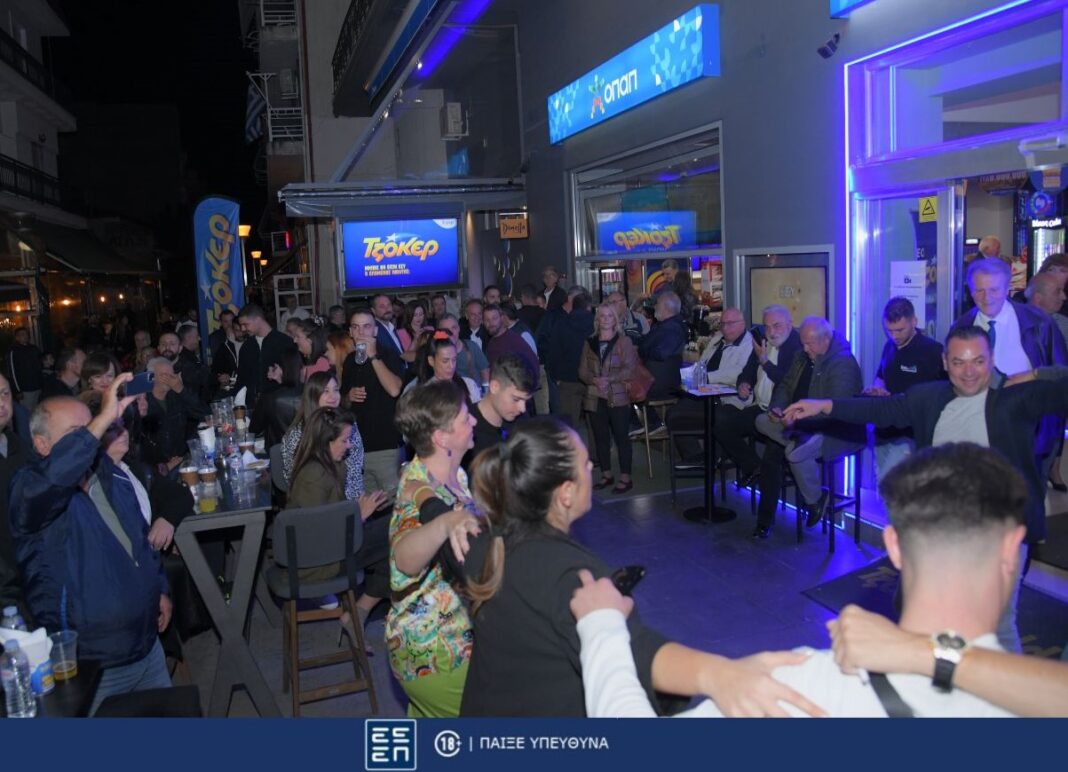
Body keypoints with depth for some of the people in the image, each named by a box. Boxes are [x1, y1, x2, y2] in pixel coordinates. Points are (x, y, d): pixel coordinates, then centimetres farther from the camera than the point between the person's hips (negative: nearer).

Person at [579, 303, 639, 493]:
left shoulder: (624, 342, 0)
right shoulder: (589, 343, 11)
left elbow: (630, 369, -8)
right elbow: (582, 370, 8)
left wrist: (610, 379, -18)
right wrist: (595, 380, -11)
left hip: (618, 397, -4)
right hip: (595, 398, 4)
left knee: (621, 437, -2)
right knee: (601, 437, 10)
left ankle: (625, 478, 3)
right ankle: (606, 475, 22)